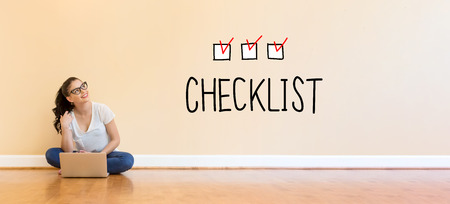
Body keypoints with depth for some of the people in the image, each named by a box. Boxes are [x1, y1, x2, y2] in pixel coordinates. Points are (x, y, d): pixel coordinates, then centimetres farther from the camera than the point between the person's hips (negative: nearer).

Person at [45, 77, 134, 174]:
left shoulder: (102, 109, -9)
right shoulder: (69, 117, -4)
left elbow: (116, 140, -7)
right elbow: (68, 151, -10)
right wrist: (64, 127, -22)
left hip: (106, 154, -1)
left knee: (128, 159, -33)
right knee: (51, 154, -19)